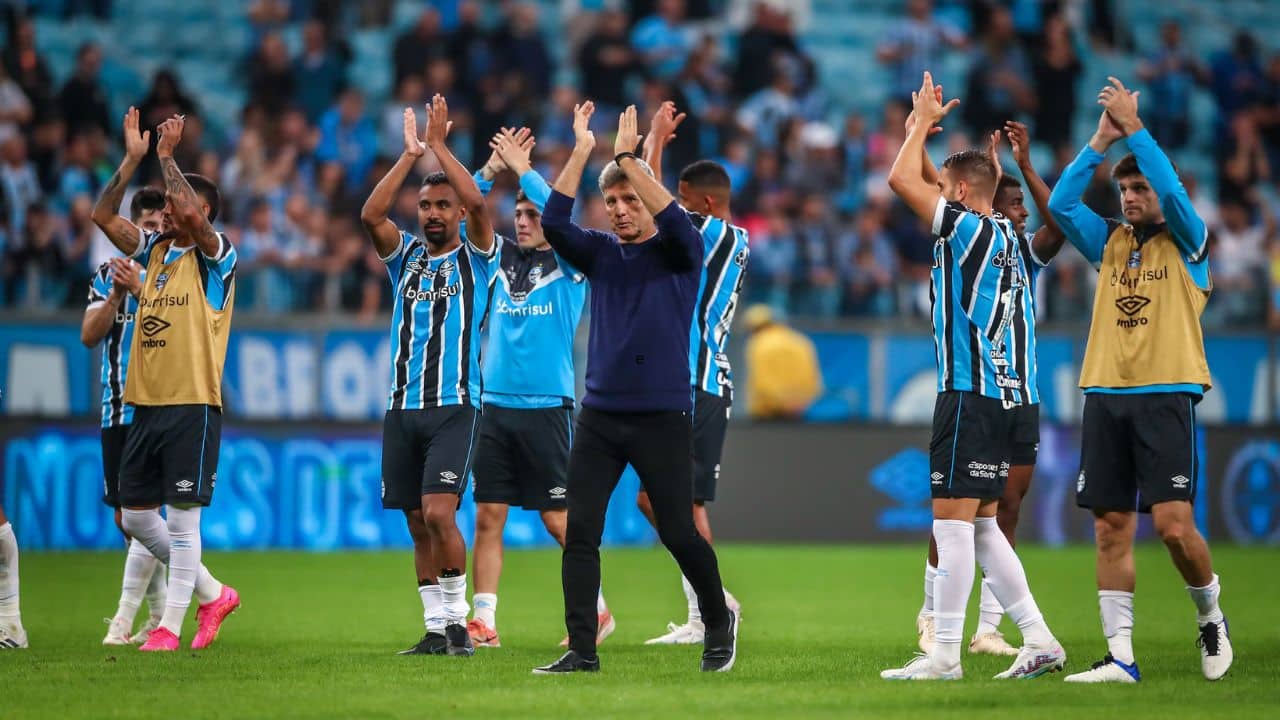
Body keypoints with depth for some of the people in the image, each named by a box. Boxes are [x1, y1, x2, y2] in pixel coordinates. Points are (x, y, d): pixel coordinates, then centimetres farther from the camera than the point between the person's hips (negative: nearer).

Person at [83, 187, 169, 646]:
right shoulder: (107, 275, 12)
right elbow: (88, 336, 2)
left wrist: (140, 289, -25)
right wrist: (116, 295, -12)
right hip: (116, 411, 5)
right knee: (125, 515, 6)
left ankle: (125, 617, -14)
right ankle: (160, 613, 16)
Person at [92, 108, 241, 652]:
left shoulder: (215, 255, -5)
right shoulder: (156, 249, 15)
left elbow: (191, 215, -24)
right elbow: (104, 217, 8)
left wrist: (166, 156, -14)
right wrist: (133, 158, 1)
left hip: (192, 405, -8)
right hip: (145, 404, 8)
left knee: (181, 519, -6)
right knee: (135, 517, 8)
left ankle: (170, 626, -2)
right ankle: (213, 594, 21)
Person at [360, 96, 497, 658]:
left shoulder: (474, 258, 4)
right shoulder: (406, 256, 13)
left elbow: (477, 202, -15)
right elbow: (371, 214, -5)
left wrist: (440, 145, -10)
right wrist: (410, 155, -10)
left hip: (454, 406, -4)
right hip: (403, 406, 4)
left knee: (439, 513, -17)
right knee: (417, 524, 5)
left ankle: (458, 618, -6)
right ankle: (436, 627, 12)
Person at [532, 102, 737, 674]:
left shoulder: (679, 253, 1)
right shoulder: (601, 254, 10)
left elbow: (675, 220, -21)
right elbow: (553, 223, -6)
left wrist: (628, 157, -21)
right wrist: (581, 151, -12)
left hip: (663, 417, -3)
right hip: (599, 414, 4)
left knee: (679, 534, 1)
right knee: (579, 532, -5)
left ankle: (718, 621, 25)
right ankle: (582, 651, -2)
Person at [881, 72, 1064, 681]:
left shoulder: (971, 230, -10)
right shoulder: (1002, 237, 16)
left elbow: (901, 180, -11)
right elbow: (921, 183, 31)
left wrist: (923, 122, 1)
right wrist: (925, 127, 27)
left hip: (970, 395, -9)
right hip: (1000, 395, 9)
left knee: (953, 518, -9)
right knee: (981, 525, 13)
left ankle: (945, 654, -10)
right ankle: (1038, 639, 9)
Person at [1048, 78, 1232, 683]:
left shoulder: (1187, 243, 4)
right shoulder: (1109, 243, 15)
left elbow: (1173, 191, -15)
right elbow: (1060, 204, 2)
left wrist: (1134, 128, -13)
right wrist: (1101, 140, -4)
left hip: (1166, 395, -4)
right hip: (1105, 397, 4)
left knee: (1173, 524, -13)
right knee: (1112, 530, 0)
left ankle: (1210, 616, 13)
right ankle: (1120, 656, 2)